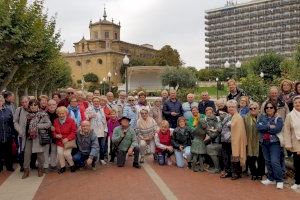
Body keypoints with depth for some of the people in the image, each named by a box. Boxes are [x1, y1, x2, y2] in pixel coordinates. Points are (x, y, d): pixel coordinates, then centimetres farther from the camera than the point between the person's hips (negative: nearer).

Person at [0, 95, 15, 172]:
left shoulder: (8, 110, 2)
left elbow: (12, 123, 4)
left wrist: (13, 133, 1)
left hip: (8, 136, 2)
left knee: (9, 152, 13)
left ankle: (9, 166, 28)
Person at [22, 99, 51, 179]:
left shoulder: (43, 114, -5)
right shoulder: (28, 114, 11)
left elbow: (49, 124, -10)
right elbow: (27, 125, 17)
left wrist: (37, 126, -15)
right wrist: (27, 133, 0)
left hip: (39, 136, -4)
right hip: (29, 136, 4)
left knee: (40, 153, 4)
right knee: (27, 152, 1)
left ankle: (40, 169, 22)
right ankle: (26, 171, 13)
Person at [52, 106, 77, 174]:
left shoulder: (71, 121, -10)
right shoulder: (55, 121, 2)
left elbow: (73, 132, -9)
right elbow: (53, 131, 10)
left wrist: (67, 138, -19)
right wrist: (55, 135, -13)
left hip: (68, 141, -4)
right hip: (59, 141, 4)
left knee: (66, 154, -13)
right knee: (60, 153, -11)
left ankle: (72, 165, 14)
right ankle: (62, 167, 10)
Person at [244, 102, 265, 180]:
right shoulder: (246, 118, 1)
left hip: (260, 142, 0)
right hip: (250, 142, 0)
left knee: (261, 159, 8)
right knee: (251, 159, 4)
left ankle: (260, 174, 25)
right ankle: (254, 174, 22)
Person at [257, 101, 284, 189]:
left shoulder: (278, 119, -1)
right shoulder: (262, 117, 9)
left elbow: (277, 129, -18)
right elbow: (258, 126, -8)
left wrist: (264, 128, -10)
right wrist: (269, 127, -16)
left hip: (274, 142, -4)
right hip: (264, 142, 4)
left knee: (275, 161, -12)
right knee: (268, 161, 10)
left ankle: (279, 180, 1)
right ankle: (271, 179, 23)